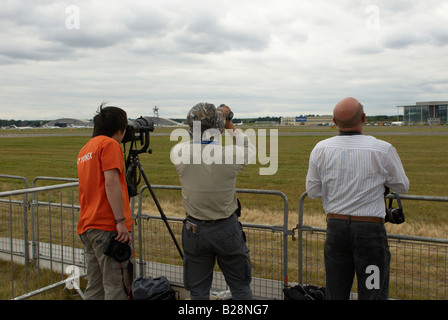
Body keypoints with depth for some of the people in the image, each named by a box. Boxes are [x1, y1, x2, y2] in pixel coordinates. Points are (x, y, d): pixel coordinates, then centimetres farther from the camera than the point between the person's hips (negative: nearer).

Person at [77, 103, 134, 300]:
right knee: (117, 287, -7)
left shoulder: (85, 149, 21)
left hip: (87, 226, 9)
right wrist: (121, 222, -21)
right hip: (108, 226, -9)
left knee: (95, 288, 12)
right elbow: (111, 183, -18)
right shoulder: (110, 144, -6)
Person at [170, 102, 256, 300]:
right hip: (227, 228, -1)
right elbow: (249, 150, 7)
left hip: (194, 229, 2)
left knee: (198, 291, 14)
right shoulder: (231, 154, -18)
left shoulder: (180, 153, -14)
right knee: (240, 287, 16)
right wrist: (230, 125, 16)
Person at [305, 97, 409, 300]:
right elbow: (402, 187, 3)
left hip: (335, 227, 3)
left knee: (335, 294, 15)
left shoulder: (321, 150, -5)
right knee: (373, 294, 7)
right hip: (370, 230, -3)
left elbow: (312, 191, 4)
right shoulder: (383, 150, -13)